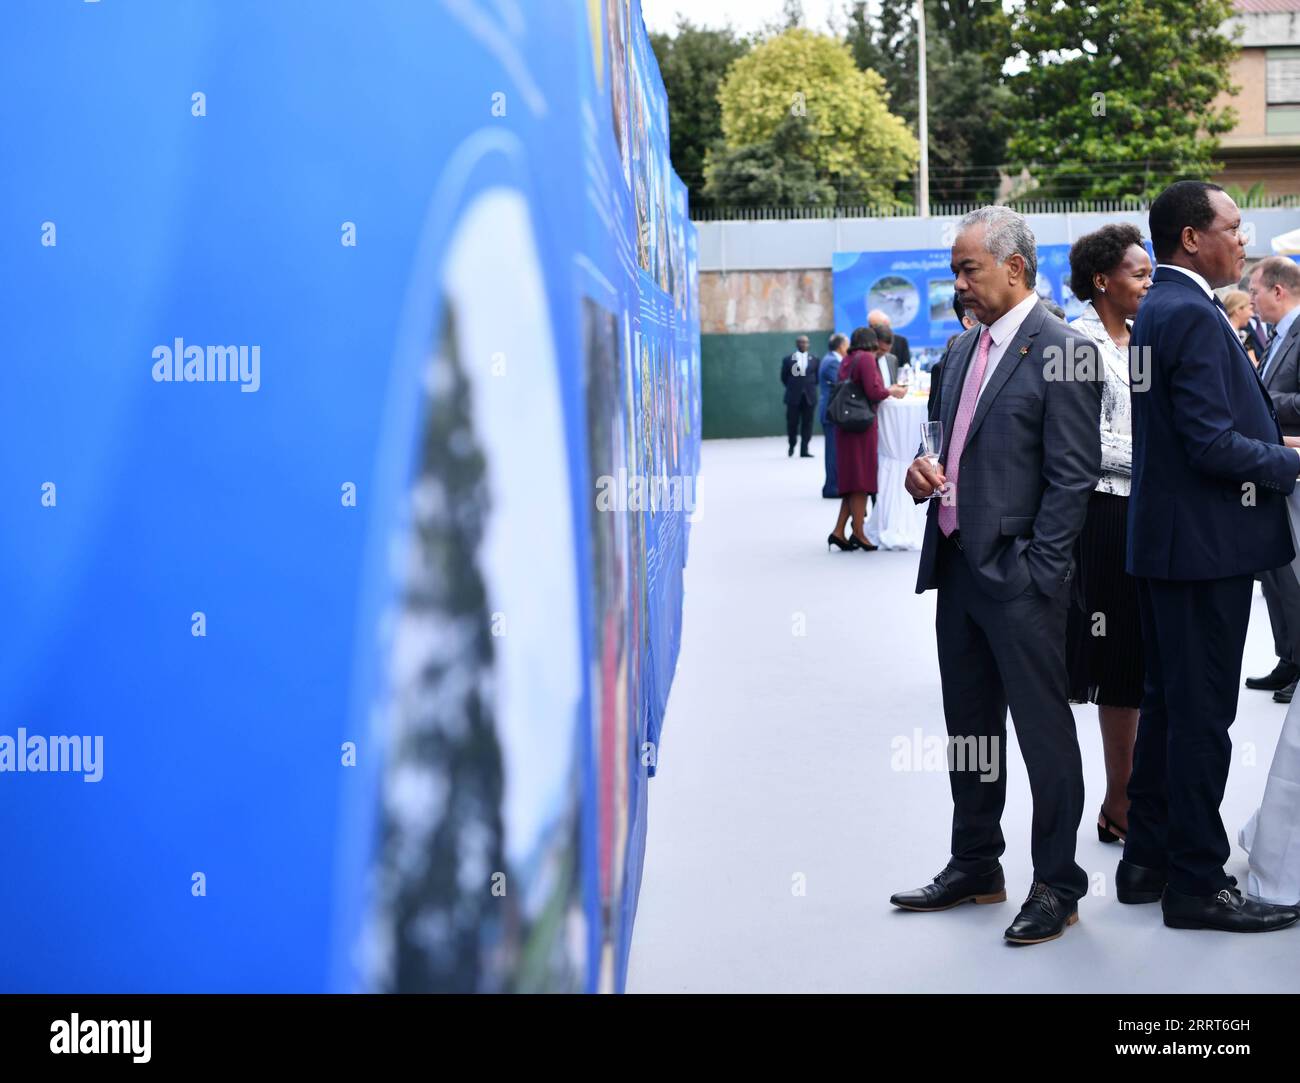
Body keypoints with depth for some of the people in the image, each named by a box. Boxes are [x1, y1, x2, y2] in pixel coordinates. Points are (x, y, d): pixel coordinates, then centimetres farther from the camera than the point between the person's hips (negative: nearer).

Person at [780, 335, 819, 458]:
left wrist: (810, 387, 5)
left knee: (807, 423, 1)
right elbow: (784, 377, 6)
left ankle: (804, 450, 4)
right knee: (792, 423, 2)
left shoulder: (814, 360, 4)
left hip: (809, 396, 1)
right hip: (793, 397, -1)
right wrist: (792, 387, 7)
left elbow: (817, 377, 11)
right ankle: (792, 445, 24)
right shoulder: (788, 359, 1)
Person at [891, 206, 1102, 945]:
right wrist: (926, 473, 1)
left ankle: (1057, 885, 14)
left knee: (1044, 731, 2)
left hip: (1019, 577, -8)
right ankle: (976, 866, 31)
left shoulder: (1064, 352, -12)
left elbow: (1072, 477, -14)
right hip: (957, 565, 8)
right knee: (969, 727, 17)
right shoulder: (966, 348, 13)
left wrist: (1036, 573, -17)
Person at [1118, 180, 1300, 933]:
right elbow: (1214, 445, -23)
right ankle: (1197, 884, 7)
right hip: (1205, 542, -10)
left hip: (1168, 538, 10)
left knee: (1169, 704, 16)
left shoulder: (1160, 309, 14)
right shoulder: (1194, 315, -18)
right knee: (1203, 715, -2)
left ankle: (1149, 860, 26)